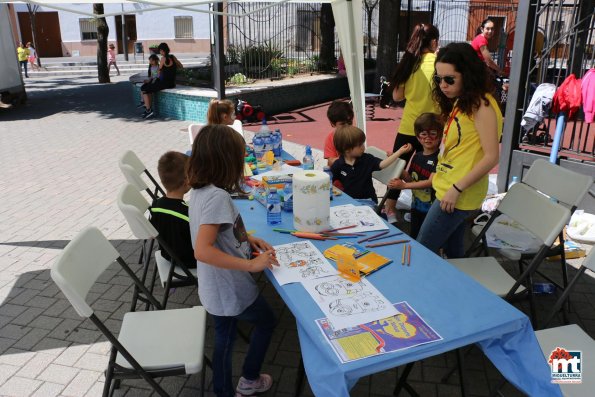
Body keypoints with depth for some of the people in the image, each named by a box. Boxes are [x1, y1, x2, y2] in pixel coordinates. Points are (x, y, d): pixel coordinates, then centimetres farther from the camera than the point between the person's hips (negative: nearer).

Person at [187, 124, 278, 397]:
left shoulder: (200, 190, 0)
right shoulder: (217, 196, -29)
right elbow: (202, 250, -34)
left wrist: (246, 238, 6)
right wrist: (252, 264, -28)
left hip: (218, 288, 8)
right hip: (230, 289, -8)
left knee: (224, 338, 23)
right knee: (266, 322, 20)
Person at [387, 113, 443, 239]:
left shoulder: (439, 158, -17)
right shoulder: (417, 156, 5)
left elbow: (431, 182, -22)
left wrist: (403, 185, -24)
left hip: (431, 209, -7)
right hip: (416, 206, 7)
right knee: (413, 237, 22)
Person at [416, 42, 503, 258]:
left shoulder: (481, 105, -15)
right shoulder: (461, 102, 11)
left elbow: (491, 157, -19)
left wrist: (457, 188, -19)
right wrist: (439, 174, 10)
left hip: (459, 195, -8)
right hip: (449, 190, 8)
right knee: (453, 252, 18)